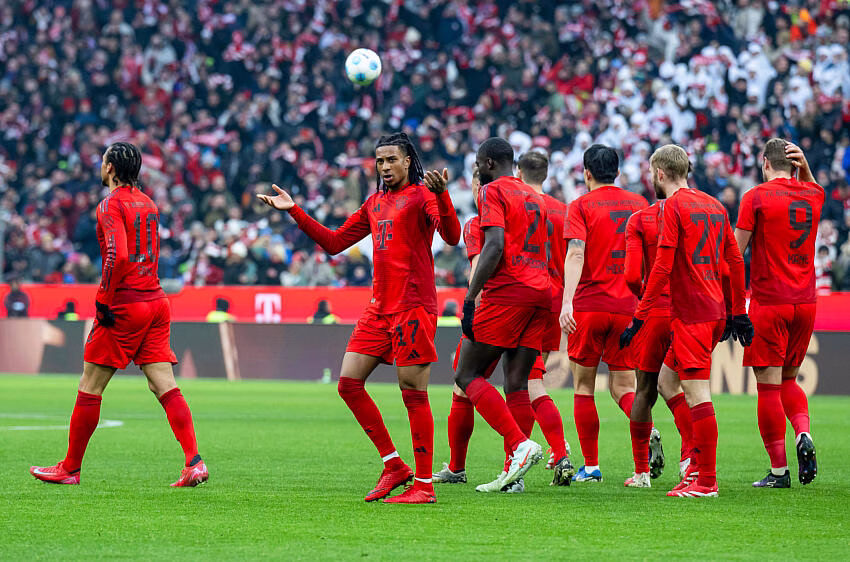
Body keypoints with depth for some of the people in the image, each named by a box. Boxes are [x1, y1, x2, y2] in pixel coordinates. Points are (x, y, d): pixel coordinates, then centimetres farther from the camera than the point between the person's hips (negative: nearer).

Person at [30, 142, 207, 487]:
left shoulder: (111, 204, -9)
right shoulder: (147, 204, 16)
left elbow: (117, 255, -22)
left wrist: (104, 300, -16)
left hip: (125, 304, -7)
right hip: (156, 300, 7)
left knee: (89, 390, 3)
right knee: (166, 388, 0)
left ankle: (70, 468, 10)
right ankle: (194, 462, -13)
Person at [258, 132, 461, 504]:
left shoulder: (422, 194, -3)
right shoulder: (375, 203, 20)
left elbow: (451, 236, -20)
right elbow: (334, 242, 25)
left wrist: (441, 195, -36)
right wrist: (294, 211, 19)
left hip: (414, 307, -8)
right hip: (380, 307, 8)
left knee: (413, 392, -8)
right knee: (349, 382, 2)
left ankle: (424, 484, -2)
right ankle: (393, 465, 10)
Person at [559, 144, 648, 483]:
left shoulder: (581, 206, -1)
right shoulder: (639, 204, 11)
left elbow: (576, 253, -15)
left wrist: (567, 300, -23)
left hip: (589, 306, -3)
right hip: (627, 306, 3)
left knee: (584, 385, 9)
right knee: (622, 386, 6)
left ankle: (591, 466, 7)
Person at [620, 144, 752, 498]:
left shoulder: (673, 206, -7)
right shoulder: (713, 205, 16)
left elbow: (662, 268, -13)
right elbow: (735, 262, 18)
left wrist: (639, 318, -10)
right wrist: (738, 313, 23)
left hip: (691, 311, -8)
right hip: (716, 310, 8)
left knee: (697, 394, -9)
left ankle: (706, 480, -10)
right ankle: (699, 463, 16)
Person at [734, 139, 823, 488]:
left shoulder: (756, 197, -6)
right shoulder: (813, 196, 7)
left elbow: (735, 253, -5)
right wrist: (805, 167, 17)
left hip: (768, 303, -5)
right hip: (806, 302, 5)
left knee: (768, 387, -2)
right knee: (788, 380, 19)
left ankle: (779, 470, -3)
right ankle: (804, 436, -6)